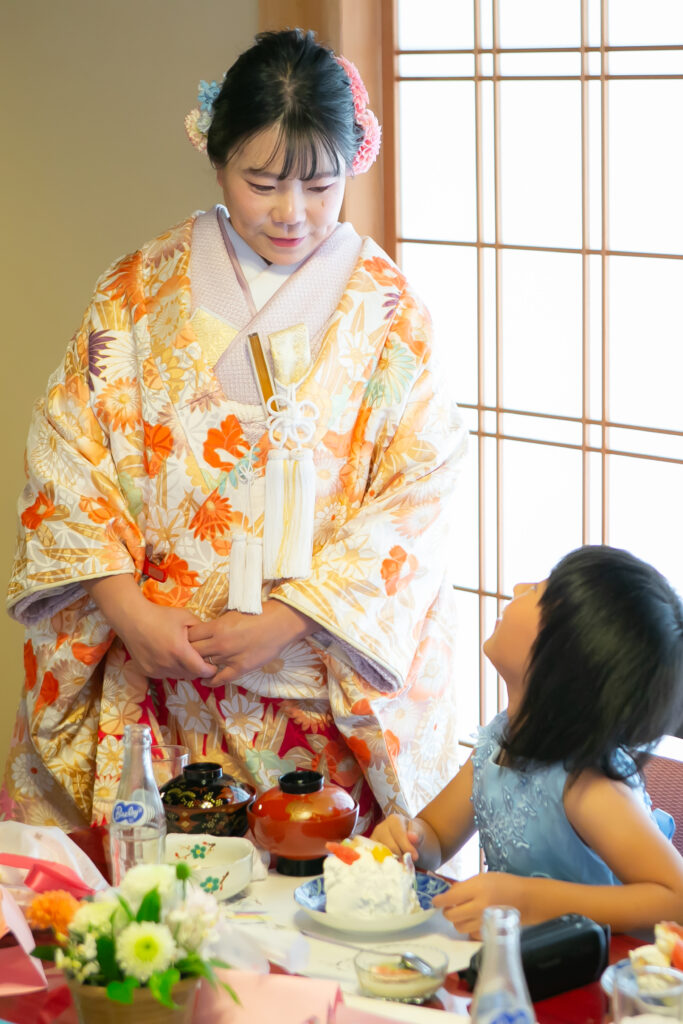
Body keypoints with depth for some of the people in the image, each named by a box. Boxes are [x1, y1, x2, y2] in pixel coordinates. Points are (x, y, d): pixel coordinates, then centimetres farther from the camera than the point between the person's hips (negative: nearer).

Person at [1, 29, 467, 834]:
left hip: (324, 695, -1)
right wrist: (127, 608, -12)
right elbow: (66, 453, 1)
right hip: (154, 682, 1)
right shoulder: (139, 293, 3)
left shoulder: (384, 309, -1)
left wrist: (286, 620, -15)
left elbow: (420, 493, -6)